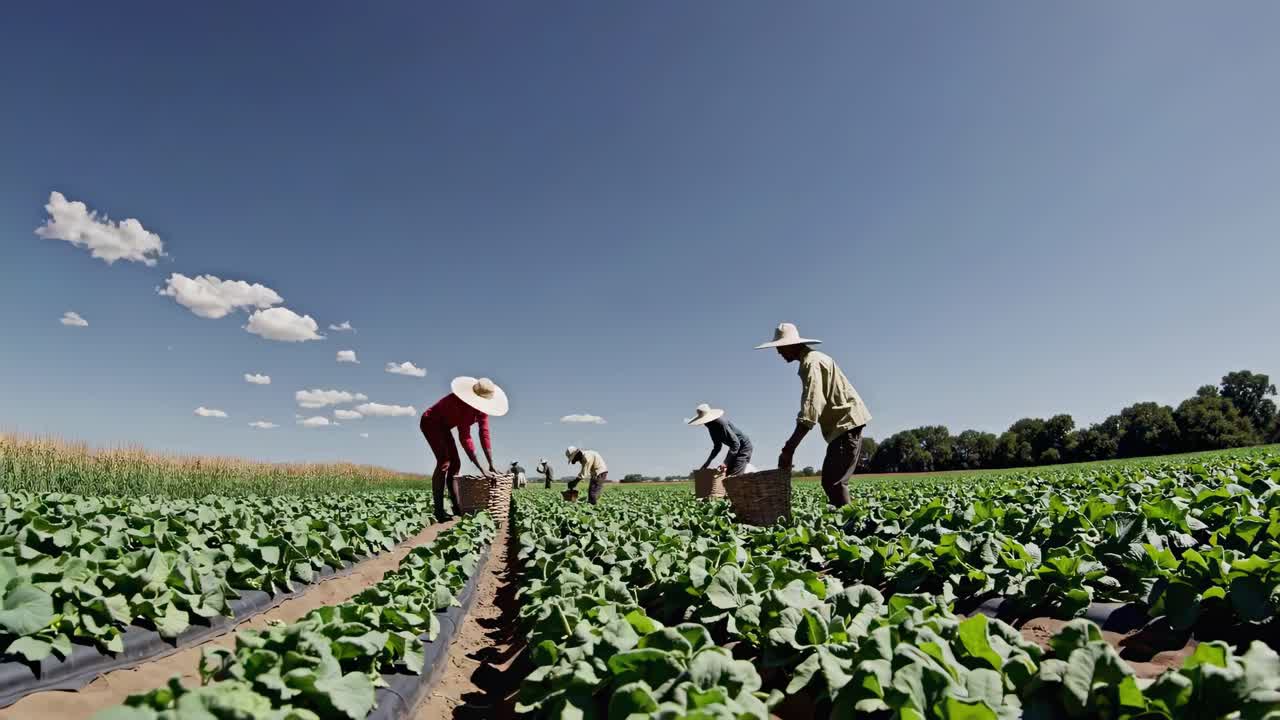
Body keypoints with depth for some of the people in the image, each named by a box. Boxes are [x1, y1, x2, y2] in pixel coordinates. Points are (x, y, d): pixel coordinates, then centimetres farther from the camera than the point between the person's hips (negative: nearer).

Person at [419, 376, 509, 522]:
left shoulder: (481, 408, -12)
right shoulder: (463, 404, -36)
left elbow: (485, 436, -9)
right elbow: (465, 438, -39)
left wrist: (491, 466, -12)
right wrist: (482, 469, -39)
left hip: (443, 427, 9)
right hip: (430, 422, -9)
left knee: (455, 464, 3)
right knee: (444, 461, -22)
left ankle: (457, 509, 6)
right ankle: (438, 512, -21)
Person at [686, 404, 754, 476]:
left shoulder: (721, 424, -28)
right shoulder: (712, 426, 1)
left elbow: (736, 444, -30)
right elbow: (717, 446, 13)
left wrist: (725, 463, -34)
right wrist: (708, 462, 4)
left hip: (743, 447, -9)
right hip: (735, 448, 9)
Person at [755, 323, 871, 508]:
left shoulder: (810, 362, -16)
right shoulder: (812, 359, 15)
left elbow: (810, 409, -26)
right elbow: (814, 405, 17)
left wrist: (788, 449, -28)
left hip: (846, 422, -10)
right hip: (843, 423, 10)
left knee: (834, 482, -13)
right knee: (830, 480, 10)